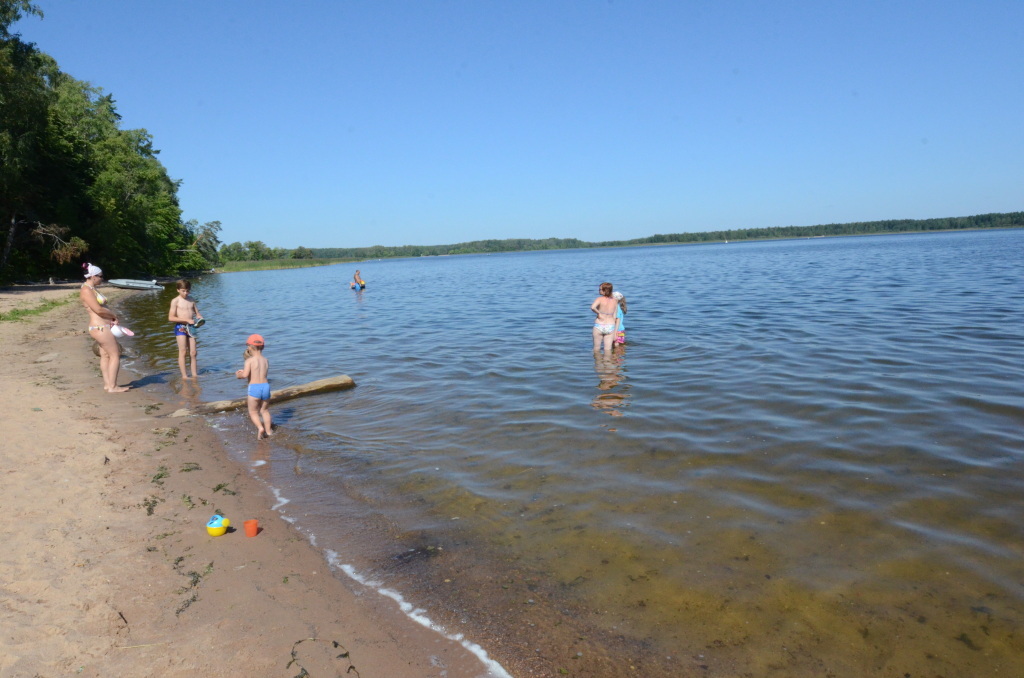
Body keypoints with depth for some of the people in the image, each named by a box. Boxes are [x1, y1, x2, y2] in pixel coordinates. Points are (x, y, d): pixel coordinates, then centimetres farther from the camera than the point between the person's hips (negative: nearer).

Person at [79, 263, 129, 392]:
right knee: (115, 355, -6)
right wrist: (114, 316, -6)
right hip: (100, 327, -10)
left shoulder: (92, 289, 15)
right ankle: (112, 387, -1)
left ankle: (107, 384, 19)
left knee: (105, 354, 13)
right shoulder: (86, 290, -15)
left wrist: (111, 318, -1)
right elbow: (98, 309, -21)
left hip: (103, 327, 10)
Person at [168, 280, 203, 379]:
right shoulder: (175, 301, -5)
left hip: (191, 327, 5)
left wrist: (200, 318, -9)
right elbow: (171, 318, -11)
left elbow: (197, 313, 15)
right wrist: (187, 320, -18)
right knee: (183, 351, -6)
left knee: (193, 352, 5)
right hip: (180, 327, -5)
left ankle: (194, 374, 9)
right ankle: (184, 375, -5)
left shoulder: (191, 300, 10)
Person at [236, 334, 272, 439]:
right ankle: (268, 431, 25)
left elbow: (245, 375, -17)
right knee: (264, 411, 21)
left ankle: (260, 427, -12)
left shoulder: (249, 360, -7)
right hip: (266, 386, 4)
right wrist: (244, 371, 24)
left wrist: (238, 374, 6)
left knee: (253, 412, 10)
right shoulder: (266, 360, 9)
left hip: (254, 388, -4)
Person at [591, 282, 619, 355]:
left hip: (599, 326, -3)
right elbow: (614, 316, 5)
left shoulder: (600, 299, -11)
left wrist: (599, 313, -13)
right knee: (608, 349, 7)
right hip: (610, 326, 3)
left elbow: (592, 307, -31)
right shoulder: (615, 301, 2)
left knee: (597, 348, 13)